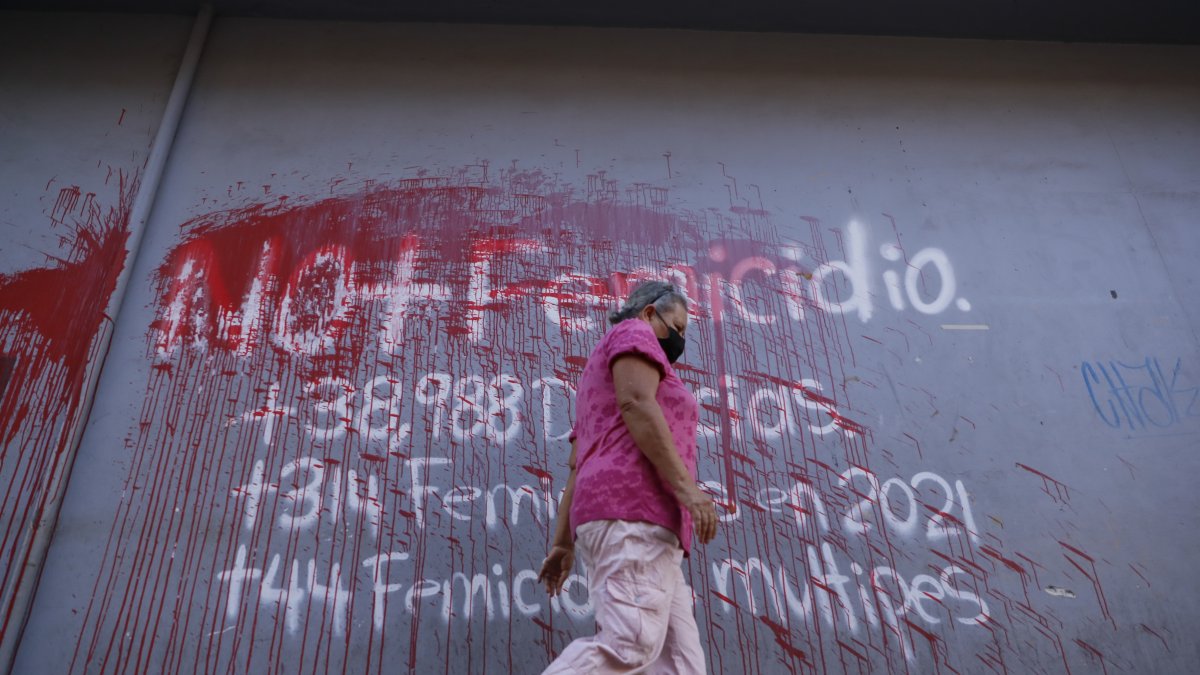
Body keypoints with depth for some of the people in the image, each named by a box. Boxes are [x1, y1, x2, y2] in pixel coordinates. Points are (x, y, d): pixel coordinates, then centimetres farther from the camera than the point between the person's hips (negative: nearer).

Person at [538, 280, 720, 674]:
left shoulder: (603, 390, 35)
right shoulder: (634, 335, 8)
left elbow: (576, 468, 25)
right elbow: (637, 405, -12)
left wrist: (562, 545, 18)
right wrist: (687, 488, -19)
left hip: (624, 525, 10)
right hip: (633, 514, -10)